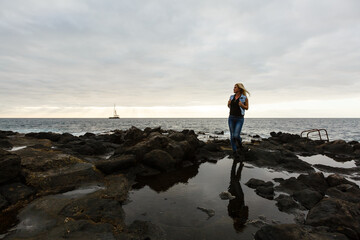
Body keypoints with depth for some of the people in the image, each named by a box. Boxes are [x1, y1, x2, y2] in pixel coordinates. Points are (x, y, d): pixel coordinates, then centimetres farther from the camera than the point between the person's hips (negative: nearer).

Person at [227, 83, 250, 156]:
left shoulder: (244, 98, -6)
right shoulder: (232, 97, 6)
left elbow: (247, 108, 2)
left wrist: (242, 105, -19)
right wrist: (228, 103, -8)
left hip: (239, 119, -4)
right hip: (231, 118, 4)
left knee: (236, 136, -12)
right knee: (232, 135, 2)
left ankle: (239, 143, 25)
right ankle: (234, 151, 18)